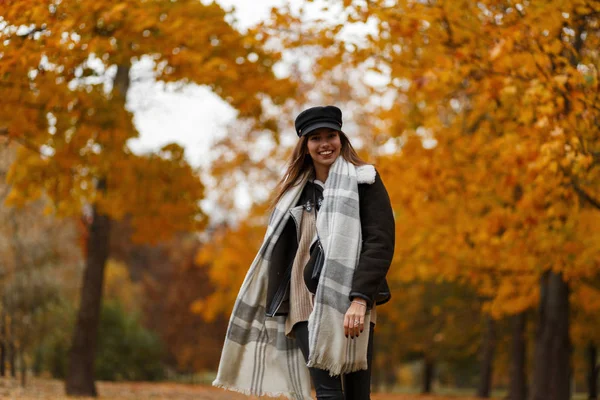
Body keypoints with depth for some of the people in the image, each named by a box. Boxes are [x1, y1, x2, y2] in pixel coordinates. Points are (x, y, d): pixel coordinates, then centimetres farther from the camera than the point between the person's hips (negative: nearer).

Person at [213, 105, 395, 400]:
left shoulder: (364, 182, 2)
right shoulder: (297, 189, 18)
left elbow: (380, 243, -9)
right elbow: (281, 249, 21)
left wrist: (360, 299, -19)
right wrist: (275, 305, 16)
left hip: (349, 303, -3)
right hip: (305, 303, 3)